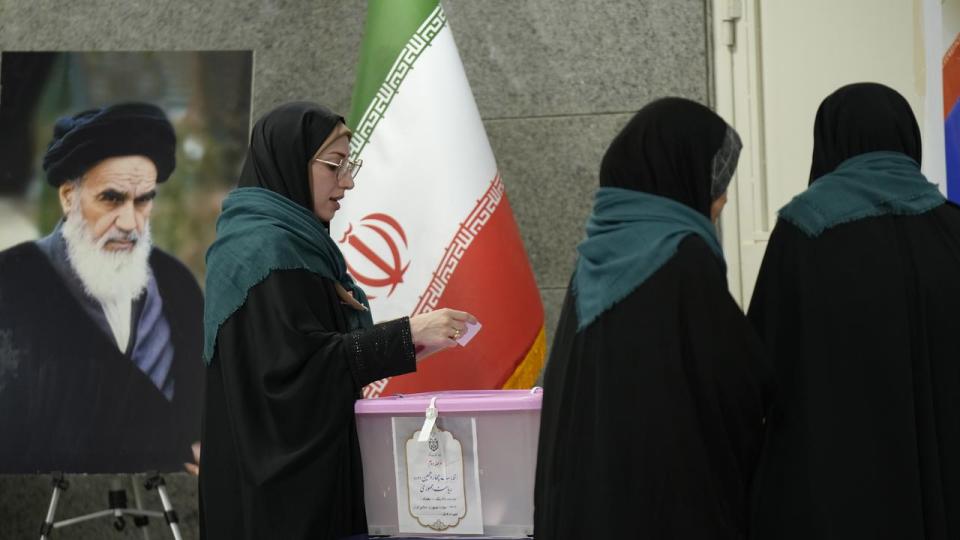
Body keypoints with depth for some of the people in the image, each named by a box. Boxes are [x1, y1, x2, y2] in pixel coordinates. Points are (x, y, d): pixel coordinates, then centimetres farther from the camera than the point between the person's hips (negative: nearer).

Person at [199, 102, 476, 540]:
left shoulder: (291, 241, 15)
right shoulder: (267, 249, -16)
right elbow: (300, 364, -23)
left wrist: (403, 341, 10)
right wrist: (406, 336, -22)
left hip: (299, 464, 10)